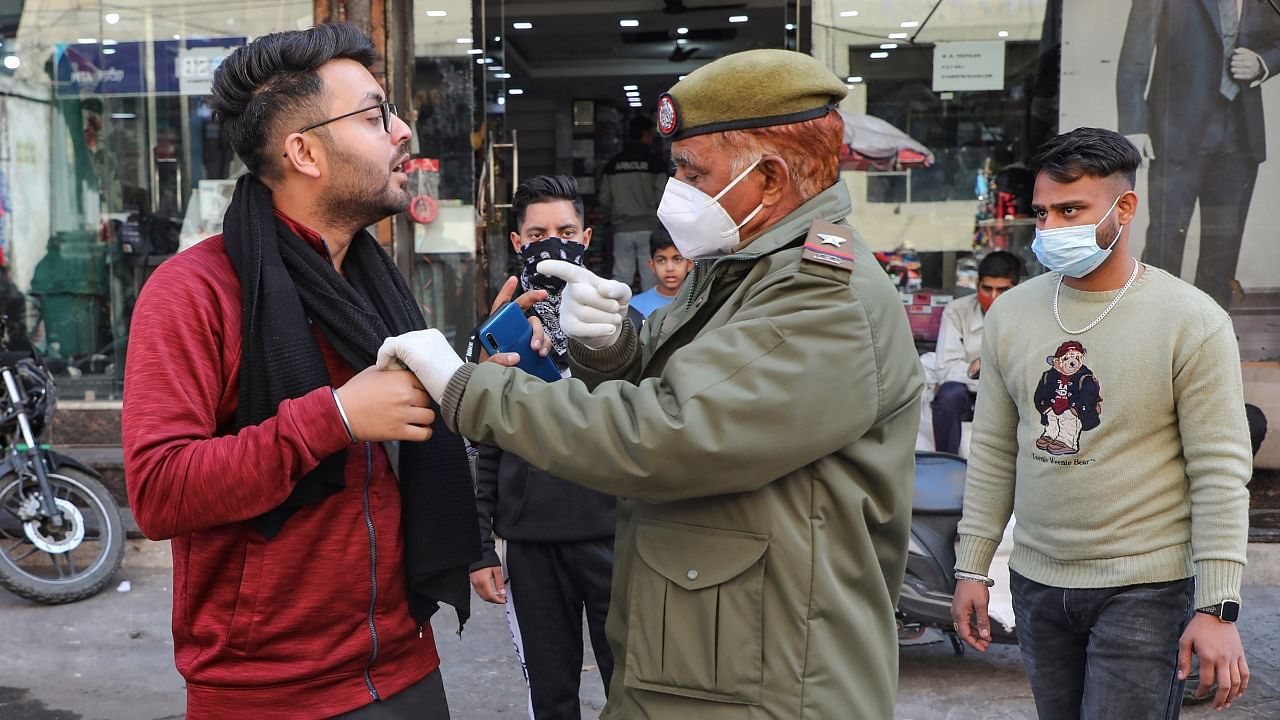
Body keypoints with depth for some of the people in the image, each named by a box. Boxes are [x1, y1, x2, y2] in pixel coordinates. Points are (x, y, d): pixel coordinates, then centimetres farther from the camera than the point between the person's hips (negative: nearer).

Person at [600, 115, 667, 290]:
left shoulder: (613, 163, 6)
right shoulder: (653, 160, -3)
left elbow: (604, 199, 6)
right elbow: (662, 197, -7)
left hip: (622, 228, 3)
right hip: (648, 227, -3)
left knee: (621, 277, 5)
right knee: (650, 278, 1)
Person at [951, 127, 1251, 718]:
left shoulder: (1192, 322, -9)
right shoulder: (1011, 312, 4)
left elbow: (1220, 473, -10)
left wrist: (1217, 607, -13)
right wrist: (972, 566, 7)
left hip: (1145, 589, -4)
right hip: (1036, 581, 5)